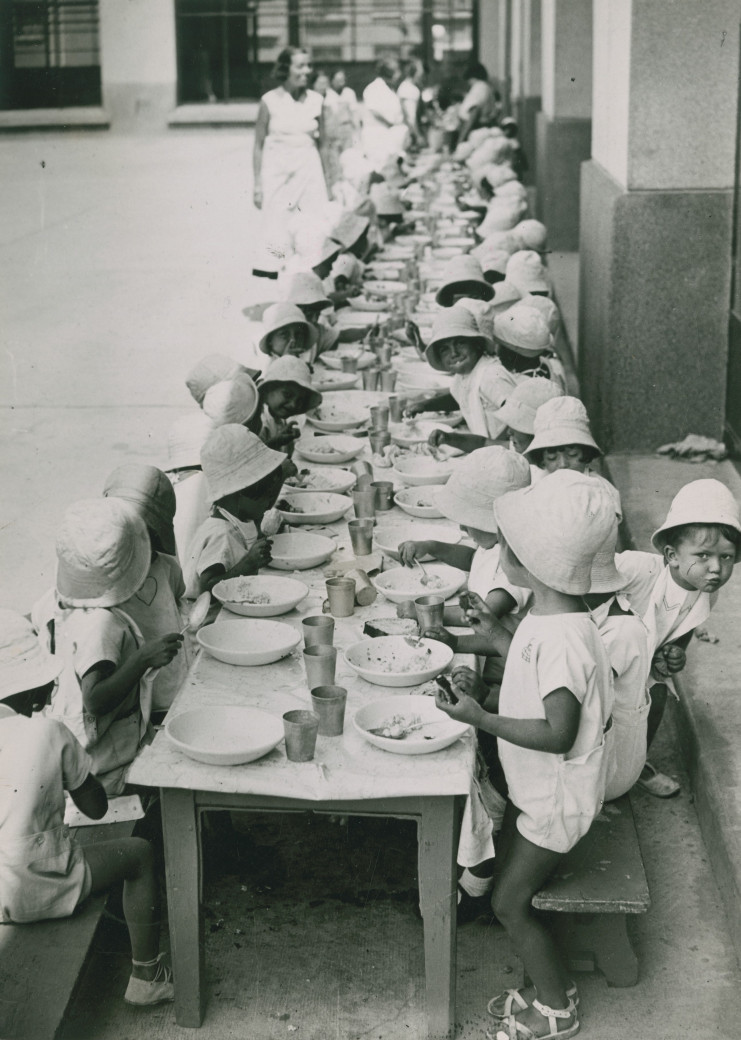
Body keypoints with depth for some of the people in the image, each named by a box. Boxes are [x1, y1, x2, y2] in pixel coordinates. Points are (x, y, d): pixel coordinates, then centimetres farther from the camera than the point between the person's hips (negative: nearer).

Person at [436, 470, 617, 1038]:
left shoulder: (561, 639, -33)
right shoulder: (548, 618, -2)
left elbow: (558, 734, -31)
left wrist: (481, 719, -27)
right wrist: (487, 691, -2)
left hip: (556, 797, -10)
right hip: (535, 787, 10)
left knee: (510, 902, 3)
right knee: (508, 880, 20)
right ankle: (553, 987, 36)